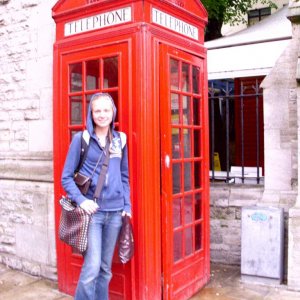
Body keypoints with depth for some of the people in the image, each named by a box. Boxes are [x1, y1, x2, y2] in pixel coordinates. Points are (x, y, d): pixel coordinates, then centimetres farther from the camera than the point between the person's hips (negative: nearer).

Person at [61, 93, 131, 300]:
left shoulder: (120, 139, 8)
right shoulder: (81, 138, -3)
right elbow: (66, 177, -1)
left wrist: (127, 205, 5)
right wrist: (81, 200, -15)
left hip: (115, 212, 4)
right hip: (91, 211, -4)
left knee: (105, 268, 13)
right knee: (92, 267, -7)